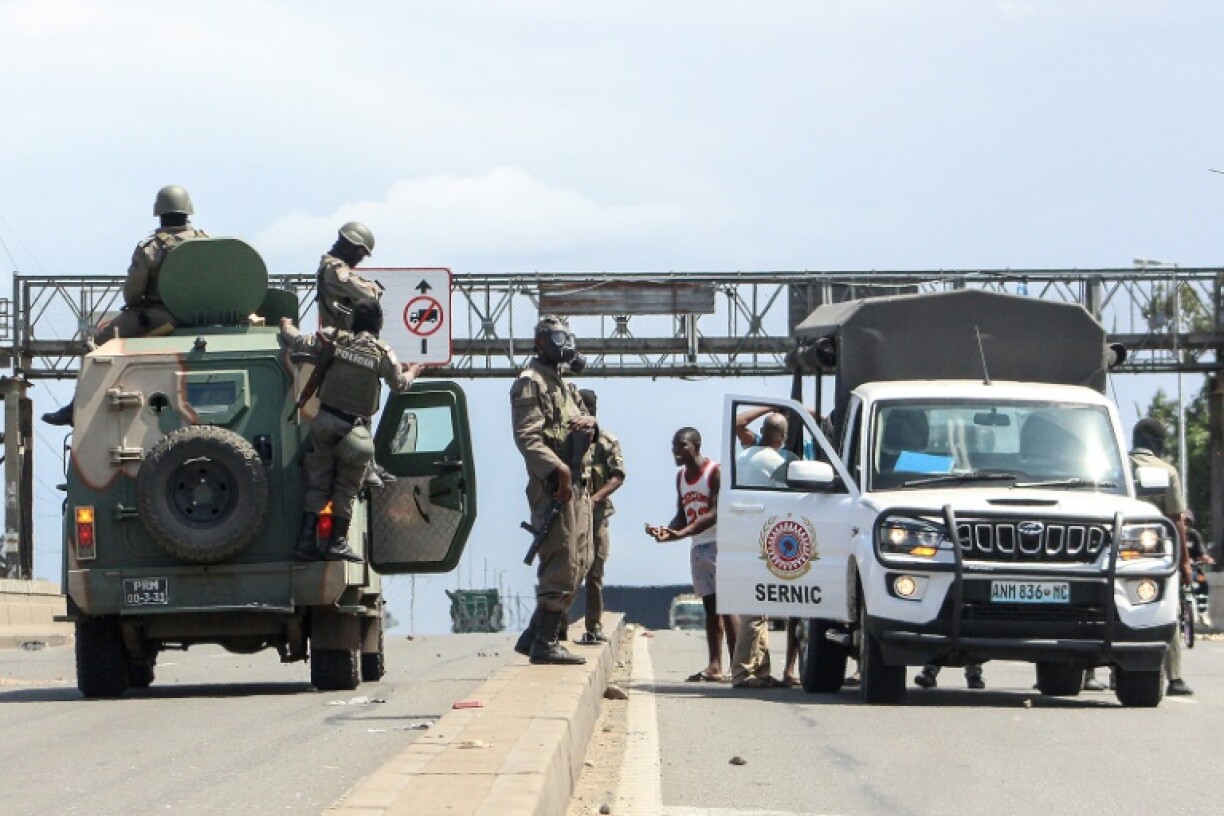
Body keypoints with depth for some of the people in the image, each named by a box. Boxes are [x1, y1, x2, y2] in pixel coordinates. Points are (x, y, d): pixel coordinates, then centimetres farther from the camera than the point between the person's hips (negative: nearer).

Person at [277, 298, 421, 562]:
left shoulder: (336, 340, 0)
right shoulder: (382, 353, -4)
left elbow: (298, 343, -1)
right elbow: (399, 385, 6)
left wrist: (286, 326, 21)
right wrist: (411, 372, 28)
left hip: (325, 420, 2)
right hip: (355, 428, -2)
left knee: (318, 484, 7)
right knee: (346, 488, 7)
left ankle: (306, 539, -1)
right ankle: (338, 543, 1)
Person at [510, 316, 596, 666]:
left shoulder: (565, 385, 24)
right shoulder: (531, 383, -6)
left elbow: (587, 421, 22)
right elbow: (528, 437, -16)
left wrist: (587, 423, -3)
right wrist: (558, 470, -27)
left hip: (578, 486, 10)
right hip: (553, 486, -10)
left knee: (577, 564, 12)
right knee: (561, 565, -12)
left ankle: (533, 637, 17)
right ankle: (544, 642, -9)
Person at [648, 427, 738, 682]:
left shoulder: (715, 472, -10)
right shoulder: (681, 477, 14)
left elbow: (715, 513, -18)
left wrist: (681, 533, -27)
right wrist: (667, 532, -4)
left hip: (719, 543, -8)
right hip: (698, 546, 8)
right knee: (710, 606, 5)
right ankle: (715, 667, 3)